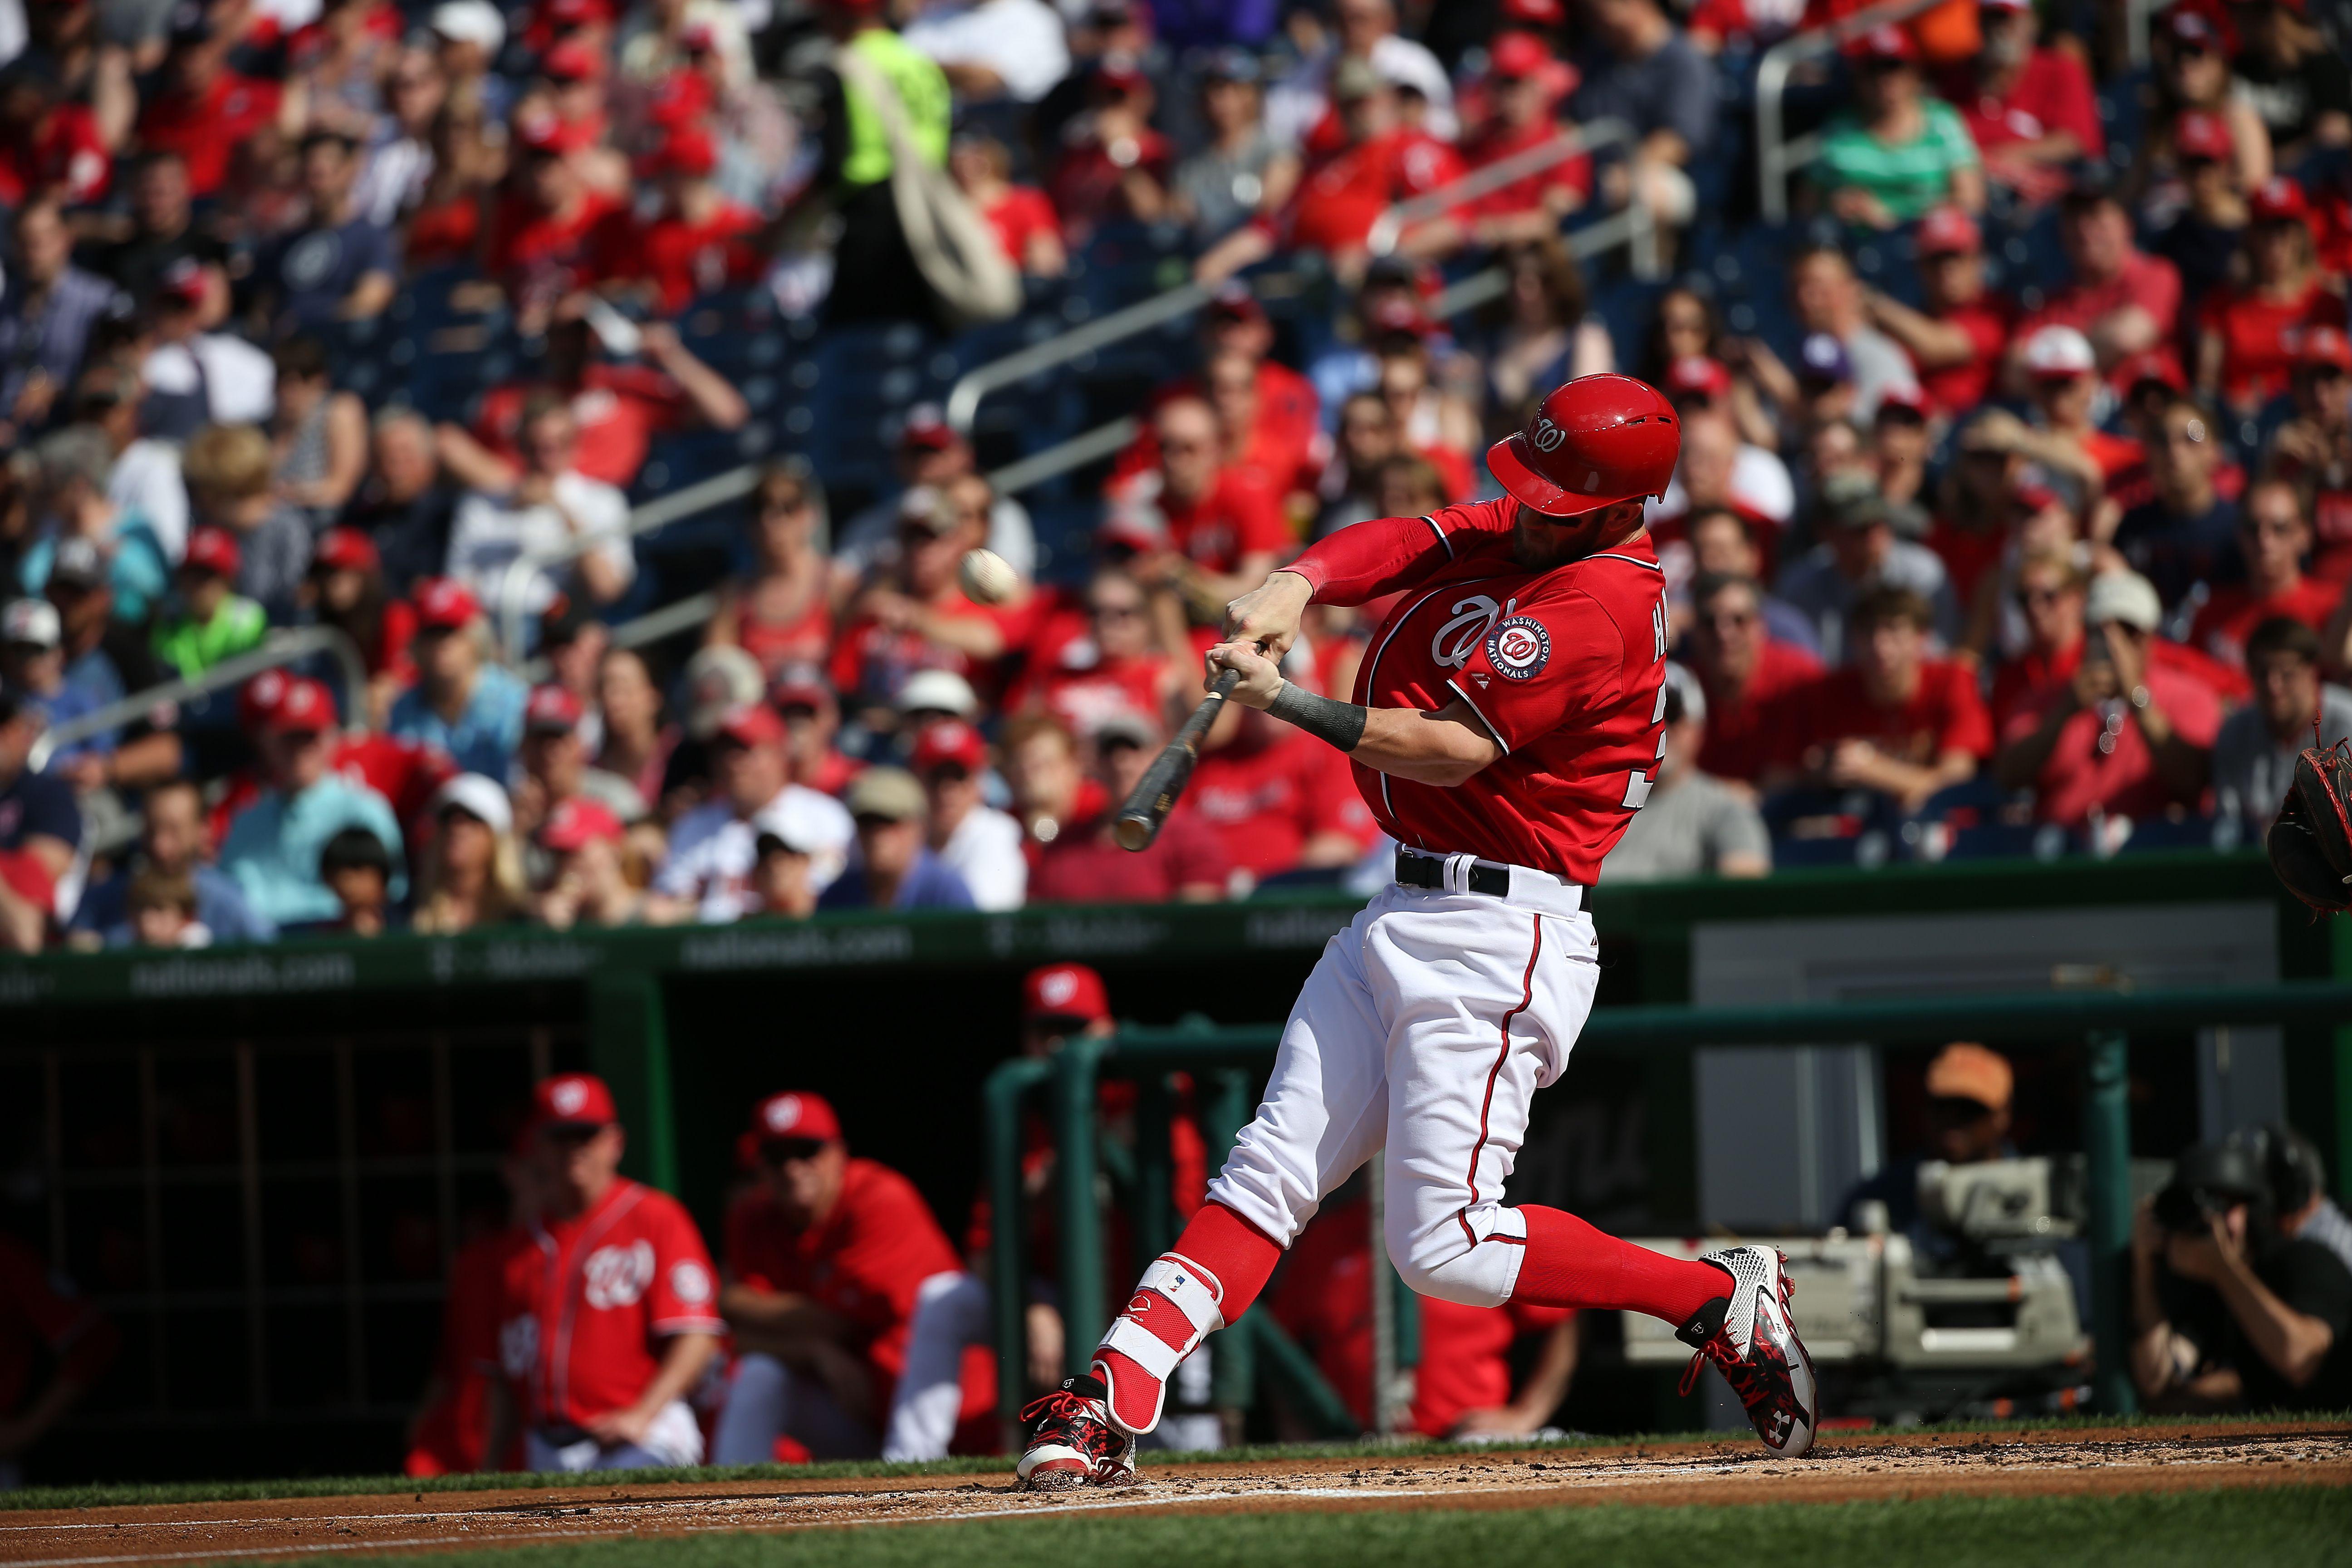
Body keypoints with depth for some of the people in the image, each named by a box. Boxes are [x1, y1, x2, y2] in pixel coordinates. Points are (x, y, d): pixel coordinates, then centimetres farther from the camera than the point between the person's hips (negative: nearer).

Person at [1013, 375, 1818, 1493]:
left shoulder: (1601, 602, -16)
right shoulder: (1511, 531, 11)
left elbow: (1454, 751, -21)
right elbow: (1388, 549, -2)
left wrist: (1286, 703, -22)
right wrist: (1288, 593, -22)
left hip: (1499, 940, -9)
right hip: (1403, 916, 9)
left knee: (1446, 1248, -11)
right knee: (1270, 1173, 1)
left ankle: (1725, 1300, 2)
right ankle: (1110, 1406, -4)